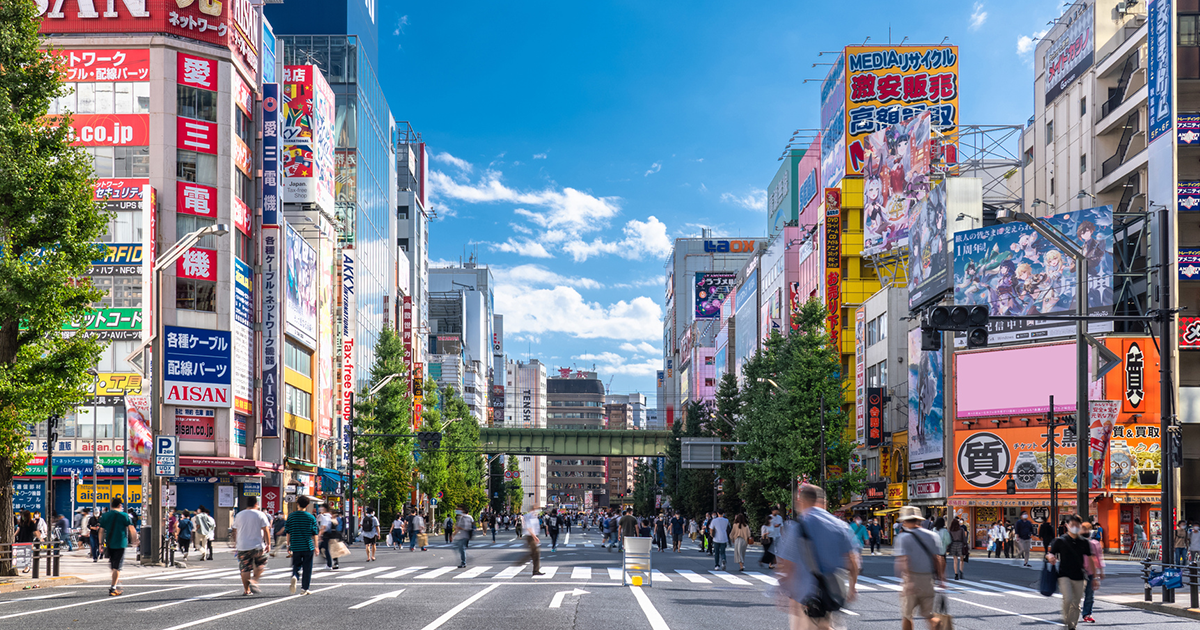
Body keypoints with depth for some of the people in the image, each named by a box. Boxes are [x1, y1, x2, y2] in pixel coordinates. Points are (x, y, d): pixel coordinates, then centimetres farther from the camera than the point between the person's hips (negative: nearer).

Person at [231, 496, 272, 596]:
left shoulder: (239, 515, 7)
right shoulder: (260, 515, -2)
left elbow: (235, 532, 13)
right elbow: (266, 531, -7)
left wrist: (237, 543, 27)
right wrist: (268, 544, -2)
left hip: (242, 547, 2)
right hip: (257, 546, -2)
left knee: (245, 569, 4)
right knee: (260, 564, 17)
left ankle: (246, 590, 5)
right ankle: (254, 581, -3)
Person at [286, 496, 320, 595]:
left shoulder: (291, 516, 0)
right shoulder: (311, 517, -2)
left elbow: (288, 532, 3)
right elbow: (315, 533, 0)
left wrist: (288, 545, 12)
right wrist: (316, 546, 6)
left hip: (295, 546, 1)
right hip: (308, 546, -1)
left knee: (296, 565, 11)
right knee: (307, 568, 8)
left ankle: (294, 576, -20)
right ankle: (304, 588, 8)